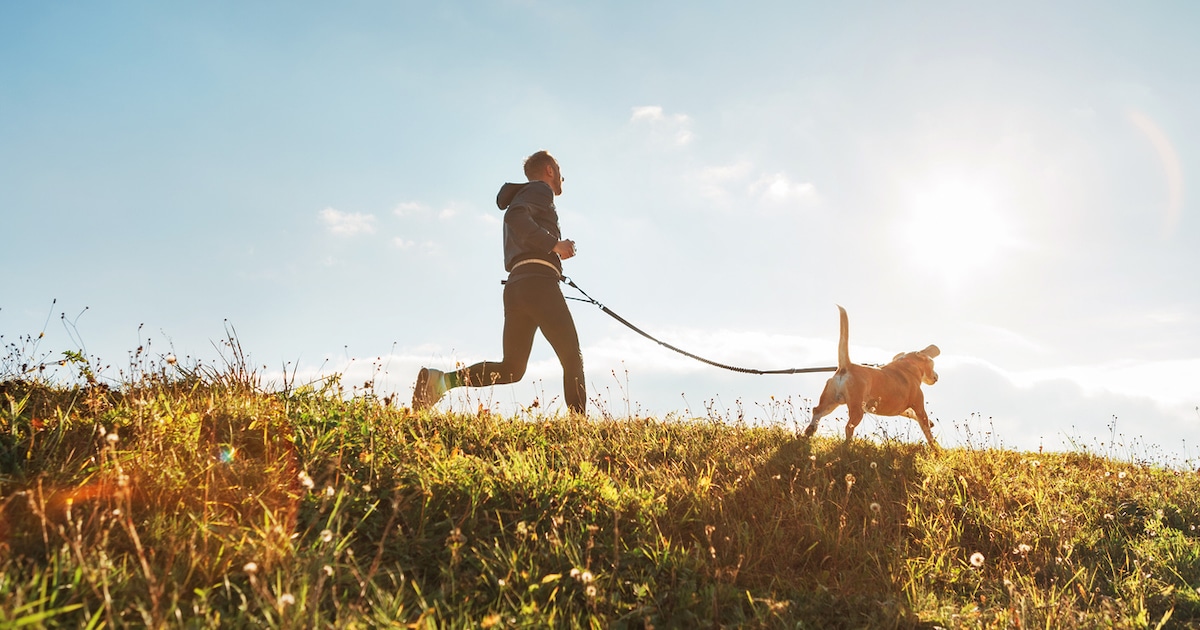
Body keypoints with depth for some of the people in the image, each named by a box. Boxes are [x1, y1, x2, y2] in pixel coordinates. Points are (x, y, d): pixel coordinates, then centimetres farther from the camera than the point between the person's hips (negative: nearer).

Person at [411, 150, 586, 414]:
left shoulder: (521, 196, 33)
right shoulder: (540, 190, 6)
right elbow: (515, 217, -16)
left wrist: (555, 252, 24)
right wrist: (554, 244, -15)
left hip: (515, 286, 8)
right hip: (538, 281, -8)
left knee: (511, 369, 2)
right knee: (572, 358, -6)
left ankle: (441, 379, -12)